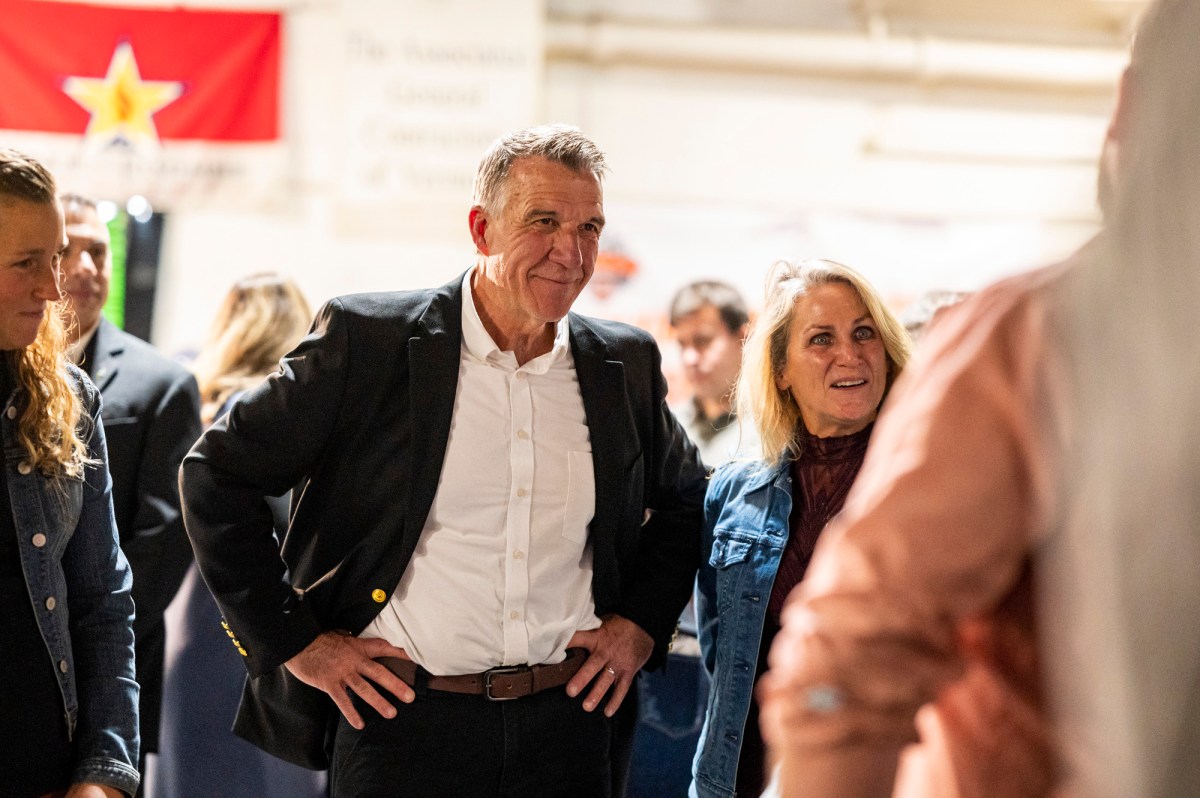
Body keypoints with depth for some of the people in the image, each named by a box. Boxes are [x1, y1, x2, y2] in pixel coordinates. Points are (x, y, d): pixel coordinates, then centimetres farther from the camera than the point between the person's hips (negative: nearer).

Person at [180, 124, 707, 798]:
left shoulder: (626, 365, 6)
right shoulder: (367, 340, -6)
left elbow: (686, 501, 24)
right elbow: (219, 473, -2)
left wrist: (641, 623, 9)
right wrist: (293, 640, -4)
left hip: (570, 729, 3)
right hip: (403, 725, -3)